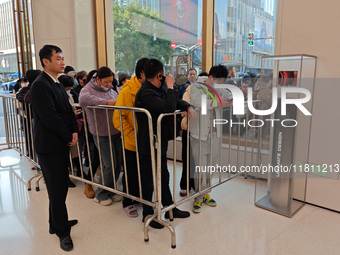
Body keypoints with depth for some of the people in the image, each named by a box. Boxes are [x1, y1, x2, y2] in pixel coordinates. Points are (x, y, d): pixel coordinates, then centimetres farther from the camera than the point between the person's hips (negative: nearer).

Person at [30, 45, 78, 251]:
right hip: (50, 146, -9)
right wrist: (69, 137, -12)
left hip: (62, 144, 9)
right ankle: (63, 232, 17)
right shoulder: (40, 85, -16)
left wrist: (74, 131, -3)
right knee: (58, 189, 2)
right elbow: (50, 117, -22)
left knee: (60, 187, 18)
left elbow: (68, 110, 12)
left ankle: (57, 223, 35)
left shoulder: (58, 85, 13)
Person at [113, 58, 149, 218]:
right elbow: (118, 118, -16)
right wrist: (132, 135, -19)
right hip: (132, 142, -5)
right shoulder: (127, 91, -17)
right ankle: (127, 203, 29)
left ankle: (138, 196, 39)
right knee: (131, 173, 9)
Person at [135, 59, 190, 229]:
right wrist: (170, 86, -21)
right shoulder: (146, 94, -24)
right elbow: (169, 107, -34)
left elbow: (175, 102, 18)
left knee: (163, 177, 20)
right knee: (149, 180, 7)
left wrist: (187, 106, -1)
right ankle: (147, 214, 26)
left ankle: (169, 208, 37)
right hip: (149, 145, -10)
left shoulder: (158, 89, 7)